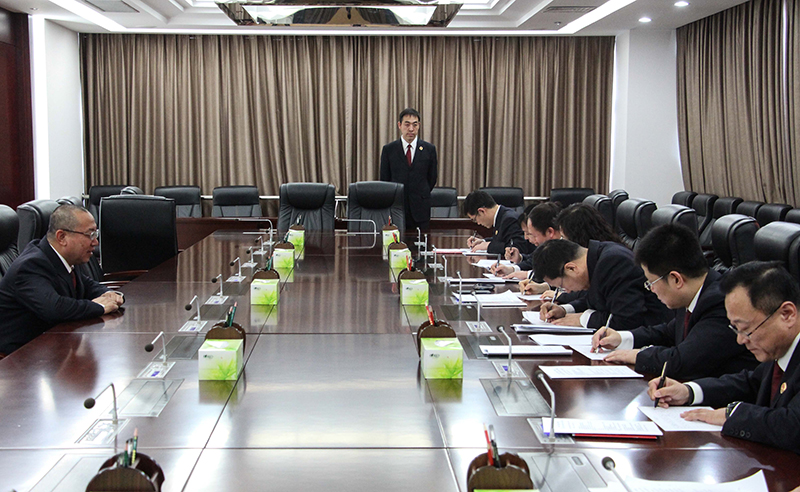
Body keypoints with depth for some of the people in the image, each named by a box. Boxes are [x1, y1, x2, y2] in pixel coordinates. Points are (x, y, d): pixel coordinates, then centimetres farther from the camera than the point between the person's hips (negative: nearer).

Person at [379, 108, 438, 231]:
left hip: (421, 210, 0)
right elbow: (384, 178, 9)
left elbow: (432, 178, 12)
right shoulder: (388, 149, 4)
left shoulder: (429, 149, 4)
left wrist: (422, 195, 10)